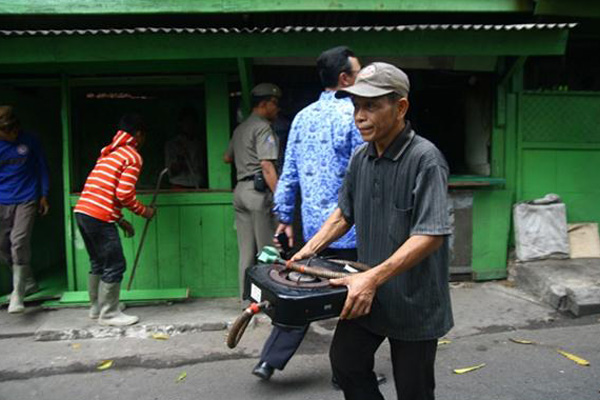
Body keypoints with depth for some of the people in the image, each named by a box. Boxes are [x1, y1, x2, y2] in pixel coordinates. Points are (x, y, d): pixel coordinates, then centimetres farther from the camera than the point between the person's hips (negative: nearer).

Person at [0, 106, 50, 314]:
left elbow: (42, 167, 6)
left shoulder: (29, 141, -3)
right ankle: (28, 282, 28)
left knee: (19, 242, -14)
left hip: (26, 200, -3)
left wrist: (44, 195, 5)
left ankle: (18, 293, -5)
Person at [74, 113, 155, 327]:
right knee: (114, 265, 1)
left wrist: (120, 220, 25)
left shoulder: (109, 152, 22)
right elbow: (124, 194, -14)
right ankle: (109, 314, 10)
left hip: (82, 210, 9)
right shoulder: (133, 157, -5)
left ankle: (97, 307, 33)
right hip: (99, 216, -9)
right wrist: (144, 211, 2)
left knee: (98, 263, 21)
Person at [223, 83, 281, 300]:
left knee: (246, 252, 9)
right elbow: (267, 166, -16)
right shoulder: (263, 127, -6)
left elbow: (227, 158, 32)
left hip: (240, 190, 8)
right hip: (259, 189, -8)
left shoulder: (240, 128, 20)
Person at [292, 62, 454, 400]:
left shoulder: (425, 159, -20)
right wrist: (309, 250, 6)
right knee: (345, 362, 17)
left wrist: (373, 278, -32)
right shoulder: (360, 158, 2)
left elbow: (431, 236, -27)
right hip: (366, 293, 6)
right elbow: (345, 213, 15)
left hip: (413, 301, -6)